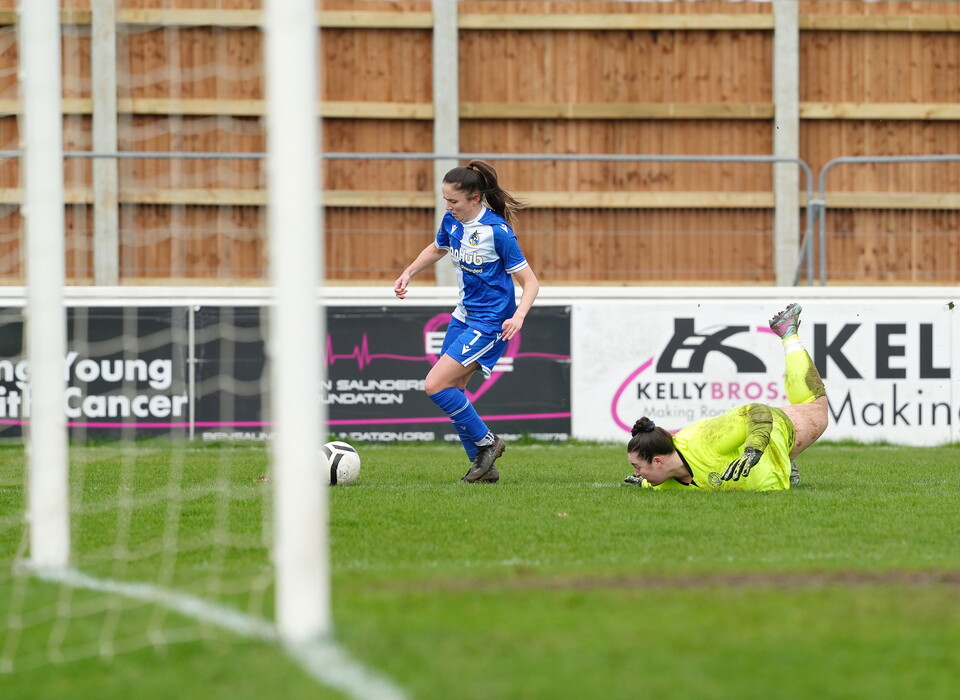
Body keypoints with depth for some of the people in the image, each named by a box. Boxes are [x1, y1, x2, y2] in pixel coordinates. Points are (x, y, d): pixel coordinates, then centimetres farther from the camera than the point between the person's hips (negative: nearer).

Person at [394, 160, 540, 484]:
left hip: (489, 323, -8)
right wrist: (409, 273, 12)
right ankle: (483, 466, 18)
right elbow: (436, 249, 25)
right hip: (464, 316, 8)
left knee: (435, 385, -15)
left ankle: (486, 442, 2)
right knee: (452, 390, 8)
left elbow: (530, 281, -17)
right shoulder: (452, 221, 0)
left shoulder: (497, 231, -21)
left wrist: (518, 316, -33)